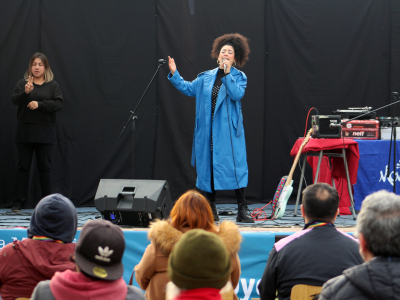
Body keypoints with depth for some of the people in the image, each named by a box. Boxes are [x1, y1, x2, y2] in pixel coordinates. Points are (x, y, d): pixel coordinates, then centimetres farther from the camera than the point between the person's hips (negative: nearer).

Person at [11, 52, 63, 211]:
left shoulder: (53, 85, 7)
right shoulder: (23, 83, 8)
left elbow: (58, 104, -4)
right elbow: (15, 100, -5)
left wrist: (39, 104, -15)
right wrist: (26, 92, -24)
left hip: (44, 132, -1)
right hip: (25, 131, 1)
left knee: (45, 167, 1)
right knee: (23, 166, 2)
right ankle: (19, 200, 5)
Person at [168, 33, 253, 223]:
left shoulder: (239, 77, 2)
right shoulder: (206, 77, 13)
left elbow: (237, 94, -15)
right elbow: (188, 88, 19)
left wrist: (227, 74, -19)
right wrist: (174, 74, 10)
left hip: (229, 131, -4)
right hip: (208, 131, 4)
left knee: (234, 166, -9)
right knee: (208, 167, 5)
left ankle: (242, 210, -7)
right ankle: (211, 210, 14)